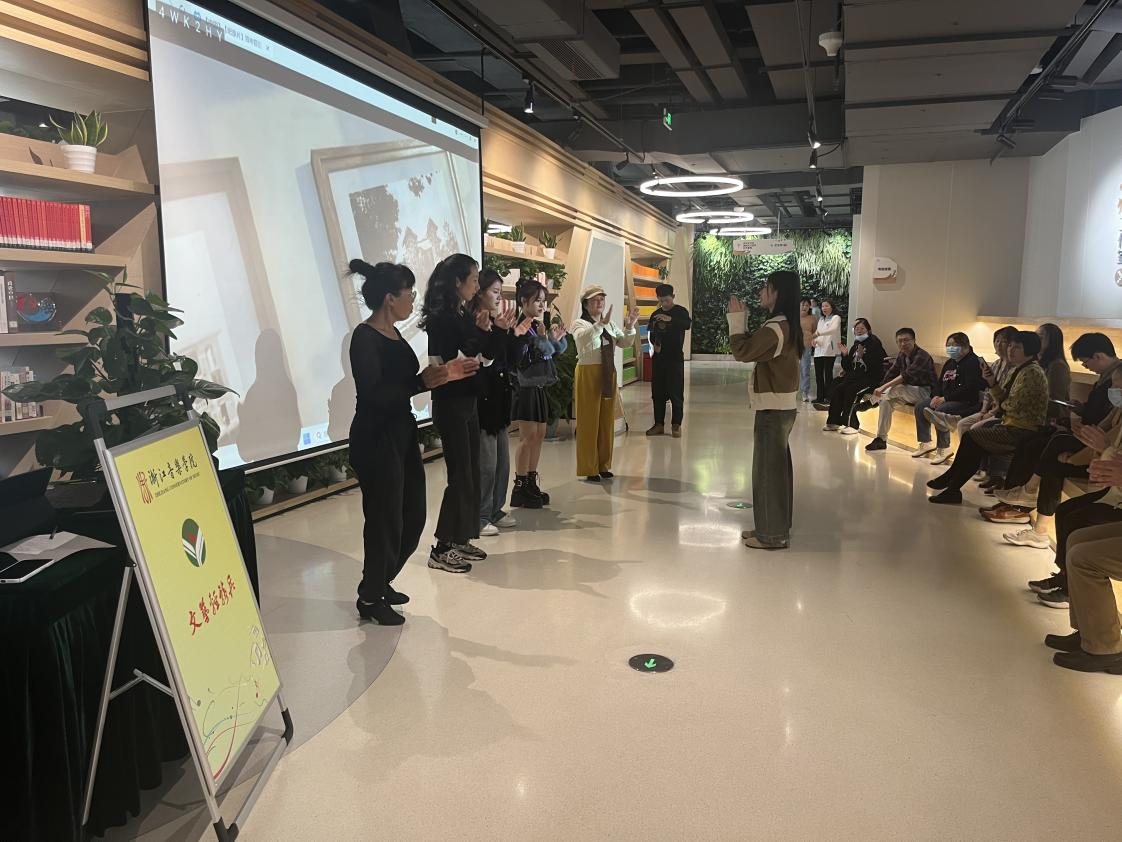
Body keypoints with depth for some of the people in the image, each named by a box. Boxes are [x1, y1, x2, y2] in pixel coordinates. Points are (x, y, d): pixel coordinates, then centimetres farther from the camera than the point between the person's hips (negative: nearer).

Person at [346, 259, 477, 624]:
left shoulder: (393, 334, 11)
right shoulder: (365, 338, -16)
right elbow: (374, 395, -24)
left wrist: (443, 374, 4)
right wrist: (425, 381, -30)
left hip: (402, 434, 9)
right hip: (375, 440, -9)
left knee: (413, 516, 15)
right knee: (386, 520, 0)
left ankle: (381, 583, 34)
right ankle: (370, 598, 19)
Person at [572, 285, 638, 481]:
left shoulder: (610, 325, 14)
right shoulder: (580, 324, -6)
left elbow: (626, 343, 7)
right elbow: (583, 338, -28)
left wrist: (629, 326, -10)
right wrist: (601, 323, -41)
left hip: (608, 375, 6)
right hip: (588, 375, -6)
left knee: (607, 421, 11)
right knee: (589, 422, -1)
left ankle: (604, 465, 22)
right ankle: (589, 469, 8)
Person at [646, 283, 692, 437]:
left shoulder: (680, 311, -4)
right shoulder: (656, 314, 11)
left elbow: (688, 324, -23)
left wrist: (670, 319, -38)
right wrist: (654, 344, -2)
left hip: (675, 358, -5)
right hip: (658, 358, 5)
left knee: (676, 393, -4)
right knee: (657, 392, 7)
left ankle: (676, 425, 2)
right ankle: (659, 424, 13)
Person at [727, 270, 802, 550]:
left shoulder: (775, 329, -21)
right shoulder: (786, 326, 11)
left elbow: (742, 351, -21)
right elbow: (754, 347, 15)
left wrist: (736, 319, -11)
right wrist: (740, 321, 7)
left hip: (773, 408, -10)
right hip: (781, 406, 10)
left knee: (767, 469, -2)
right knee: (776, 467, 16)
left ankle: (772, 535, 6)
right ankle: (775, 527, 26)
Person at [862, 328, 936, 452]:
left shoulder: (922, 356, -22)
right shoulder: (902, 355, 5)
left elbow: (906, 376, -34)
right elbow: (891, 373, 6)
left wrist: (884, 387, -39)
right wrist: (880, 388, -11)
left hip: (925, 392, -8)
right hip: (909, 392, 8)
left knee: (897, 389, -32)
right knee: (886, 401, -13)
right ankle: (881, 439, -10)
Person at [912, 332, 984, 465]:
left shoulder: (973, 362, -12)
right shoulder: (950, 363, 18)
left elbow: (969, 389, -22)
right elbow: (939, 383, 19)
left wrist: (945, 398, -23)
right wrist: (936, 396, -5)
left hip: (966, 401, -10)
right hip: (944, 398, 10)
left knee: (940, 410, -32)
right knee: (920, 407, 0)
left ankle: (944, 449, -21)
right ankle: (926, 443, 9)